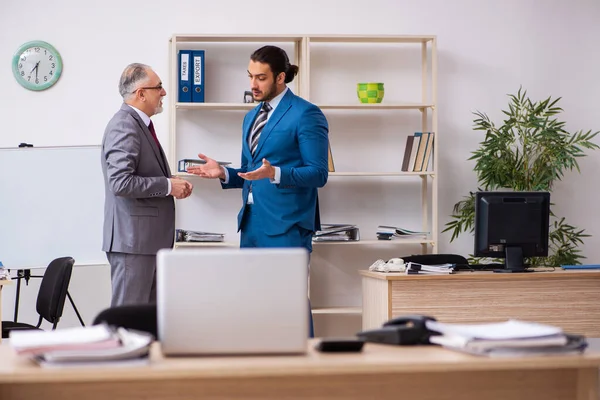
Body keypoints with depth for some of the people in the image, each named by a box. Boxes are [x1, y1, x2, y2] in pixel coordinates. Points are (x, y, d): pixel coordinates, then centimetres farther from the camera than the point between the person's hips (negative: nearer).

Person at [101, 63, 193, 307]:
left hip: (149, 237, 10)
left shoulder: (139, 124, 16)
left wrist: (172, 183, 6)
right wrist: (168, 186, -15)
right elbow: (121, 182, -24)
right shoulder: (124, 125, -14)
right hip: (132, 240, -10)